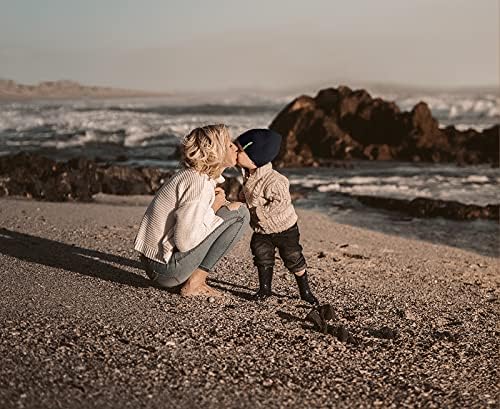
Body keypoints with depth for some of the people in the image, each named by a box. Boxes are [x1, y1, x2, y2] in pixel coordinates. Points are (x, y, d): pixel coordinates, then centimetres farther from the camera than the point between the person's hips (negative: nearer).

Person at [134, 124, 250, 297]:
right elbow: (185, 241, -25)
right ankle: (194, 284, -5)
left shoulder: (191, 174, 9)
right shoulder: (199, 183, -20)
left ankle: (195, 279, 11)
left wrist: (223, 205, 0)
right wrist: (214, 208, -12)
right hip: (167, 269, -9)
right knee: (239, 213, -7)